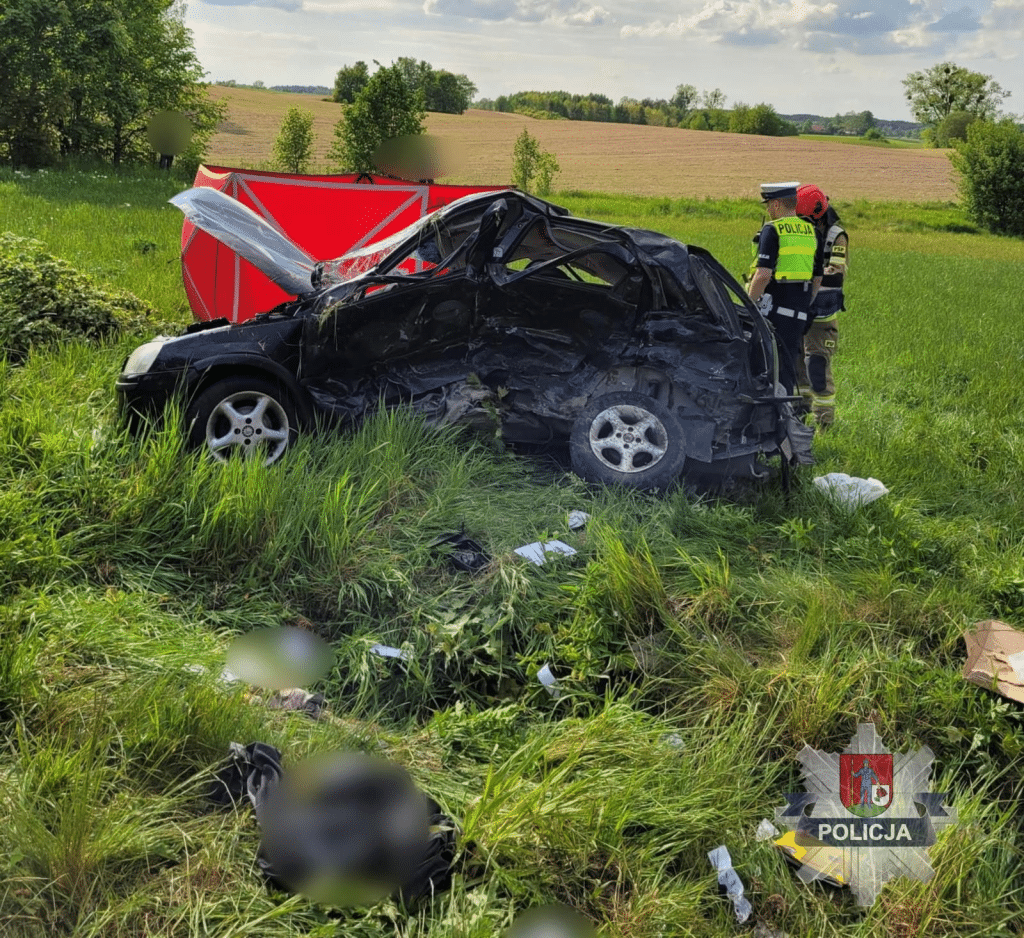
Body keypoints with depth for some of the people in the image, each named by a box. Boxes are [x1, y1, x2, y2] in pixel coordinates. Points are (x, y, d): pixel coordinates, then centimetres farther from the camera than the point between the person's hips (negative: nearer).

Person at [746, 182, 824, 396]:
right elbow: (817, 279, 17)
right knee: (787, 366, 12)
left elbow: (763, 274, -18)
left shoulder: (772, 231, -9)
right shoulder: (812, 233, 14)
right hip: (799, 313, 7)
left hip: (773, 308, -7)